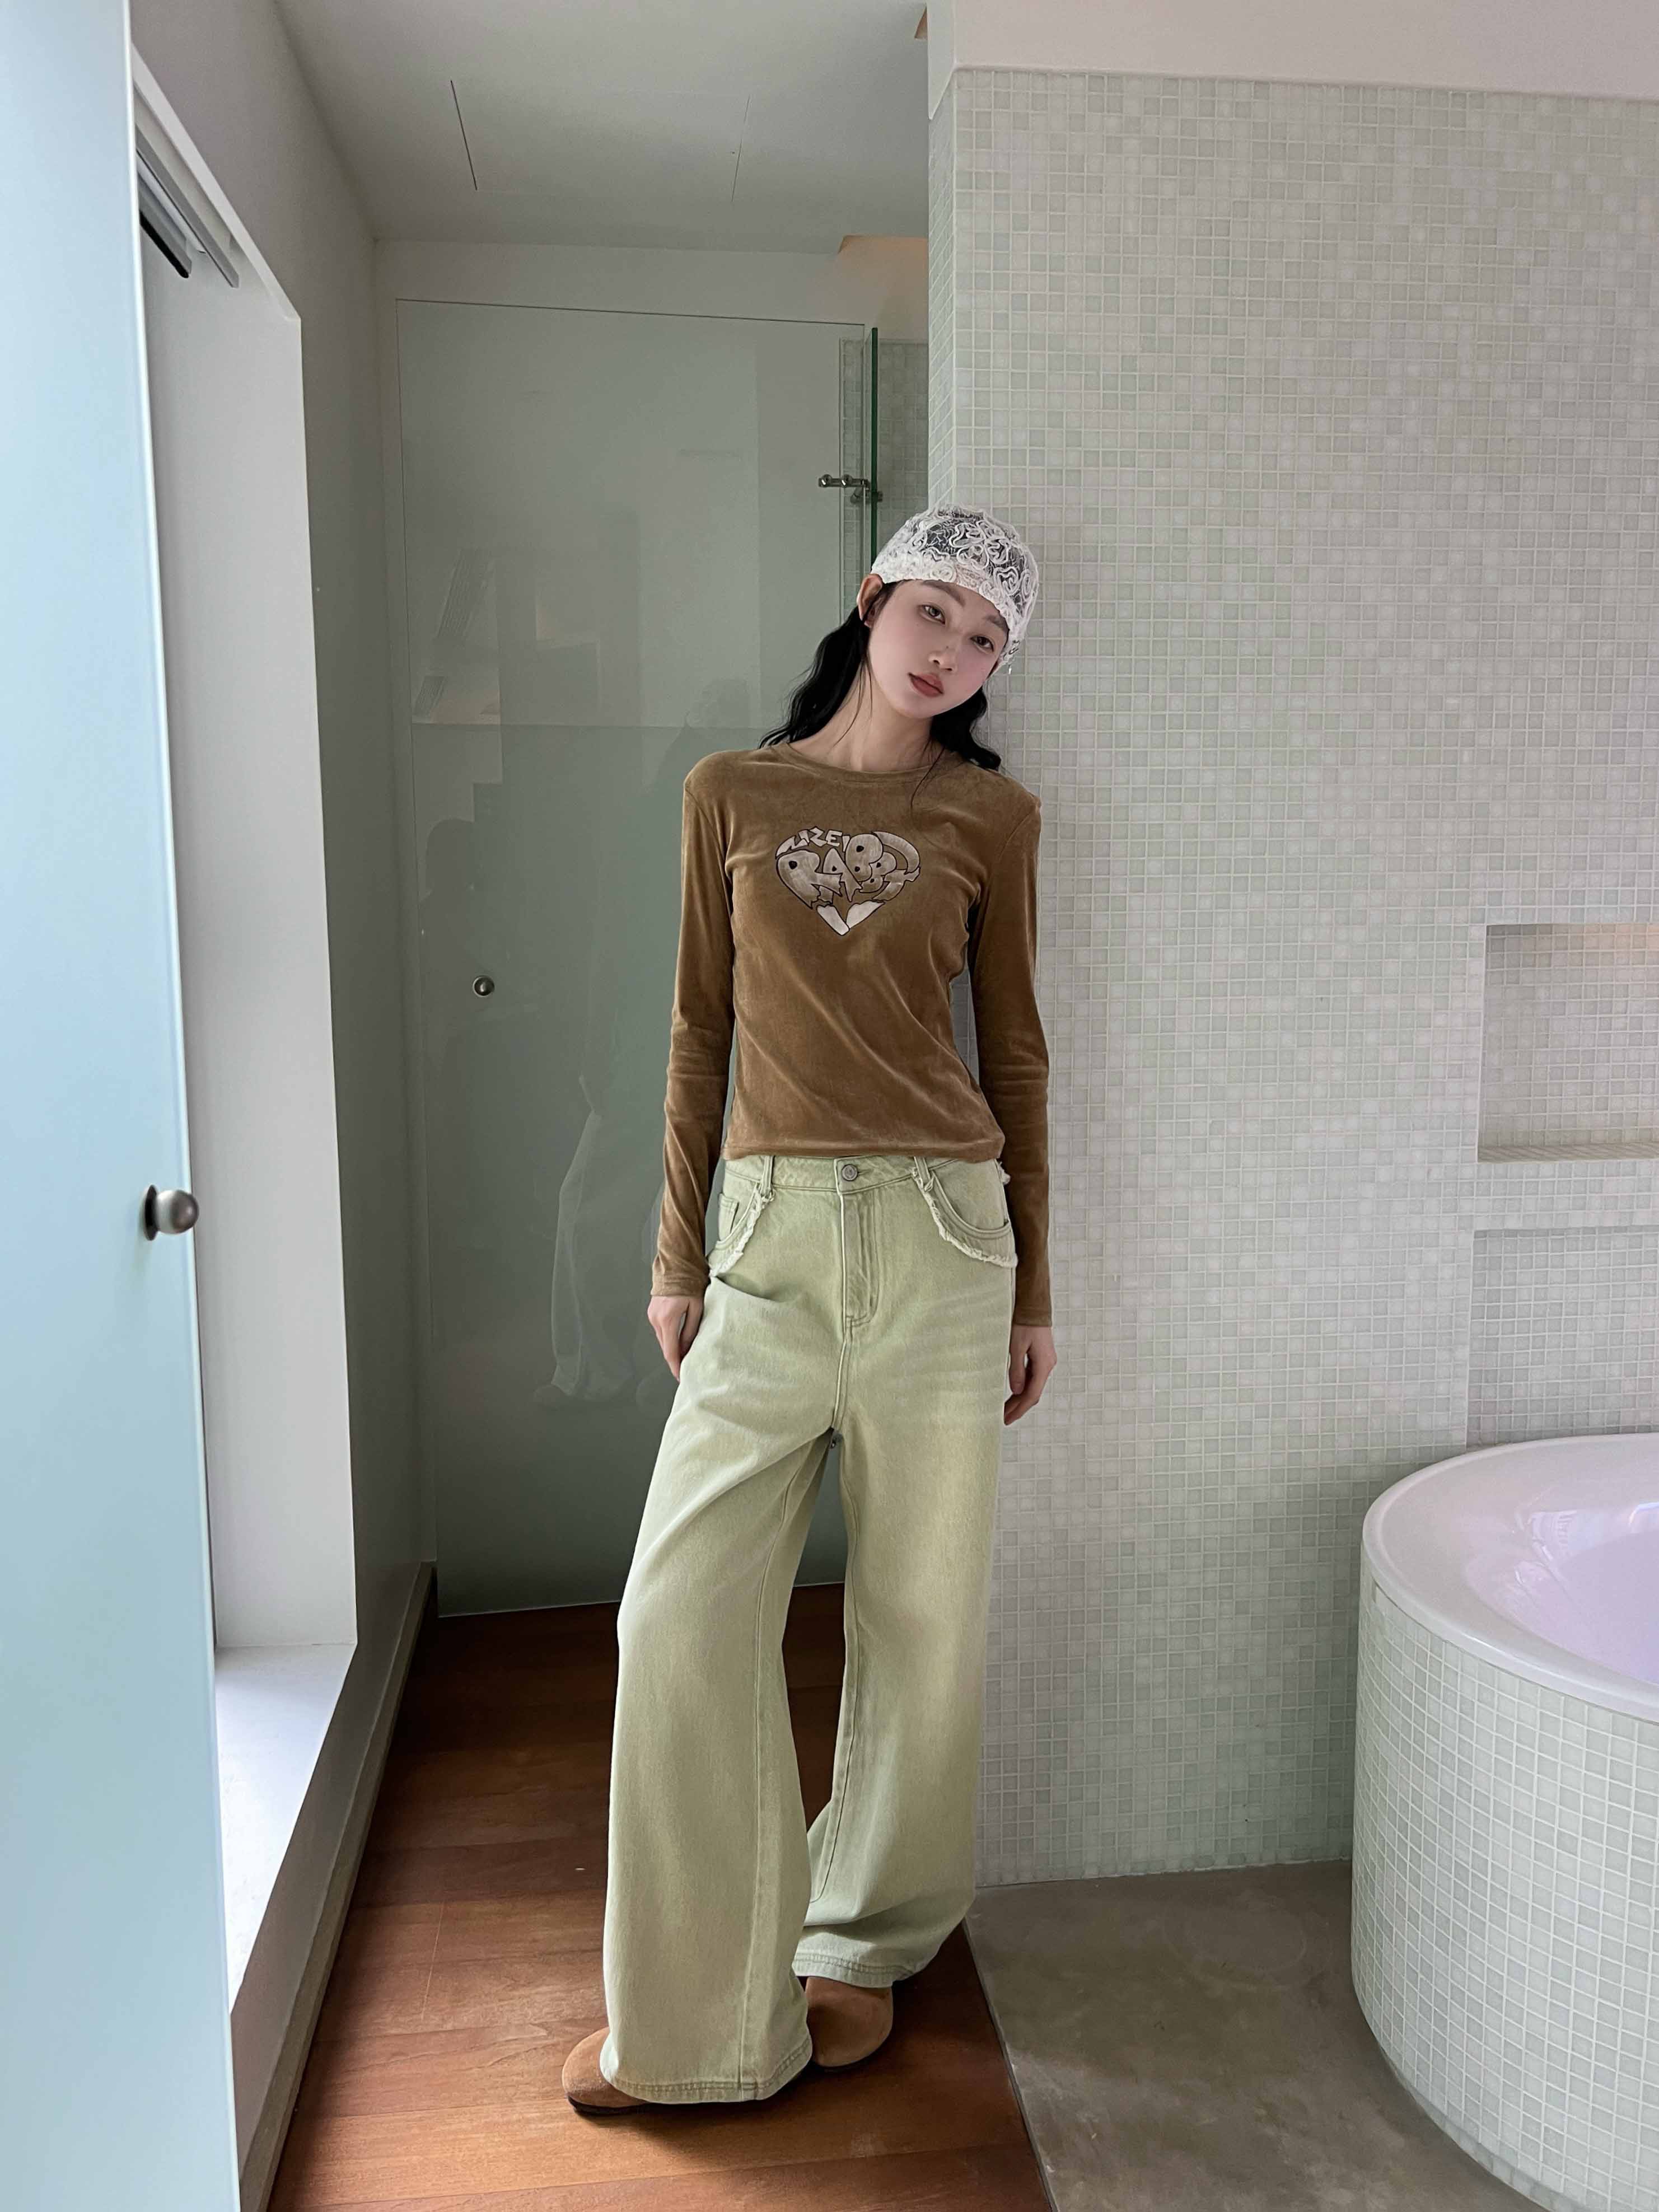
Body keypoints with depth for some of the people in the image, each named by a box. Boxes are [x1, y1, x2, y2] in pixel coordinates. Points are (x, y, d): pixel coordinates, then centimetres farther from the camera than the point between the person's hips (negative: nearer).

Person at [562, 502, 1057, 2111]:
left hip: (938, 1226, 0)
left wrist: (1031, 1286, 7)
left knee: (921, 1613, 8)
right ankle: (692, 2001, 18)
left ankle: (863, 1944, 32)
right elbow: (700, 1031, 8)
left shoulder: (992, 814, 6)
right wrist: (676, 1254, 6)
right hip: (770, 1228, 1)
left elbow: (1014, 1047, 8)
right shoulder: (731, 793, 8)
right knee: (681, 1614, -1)